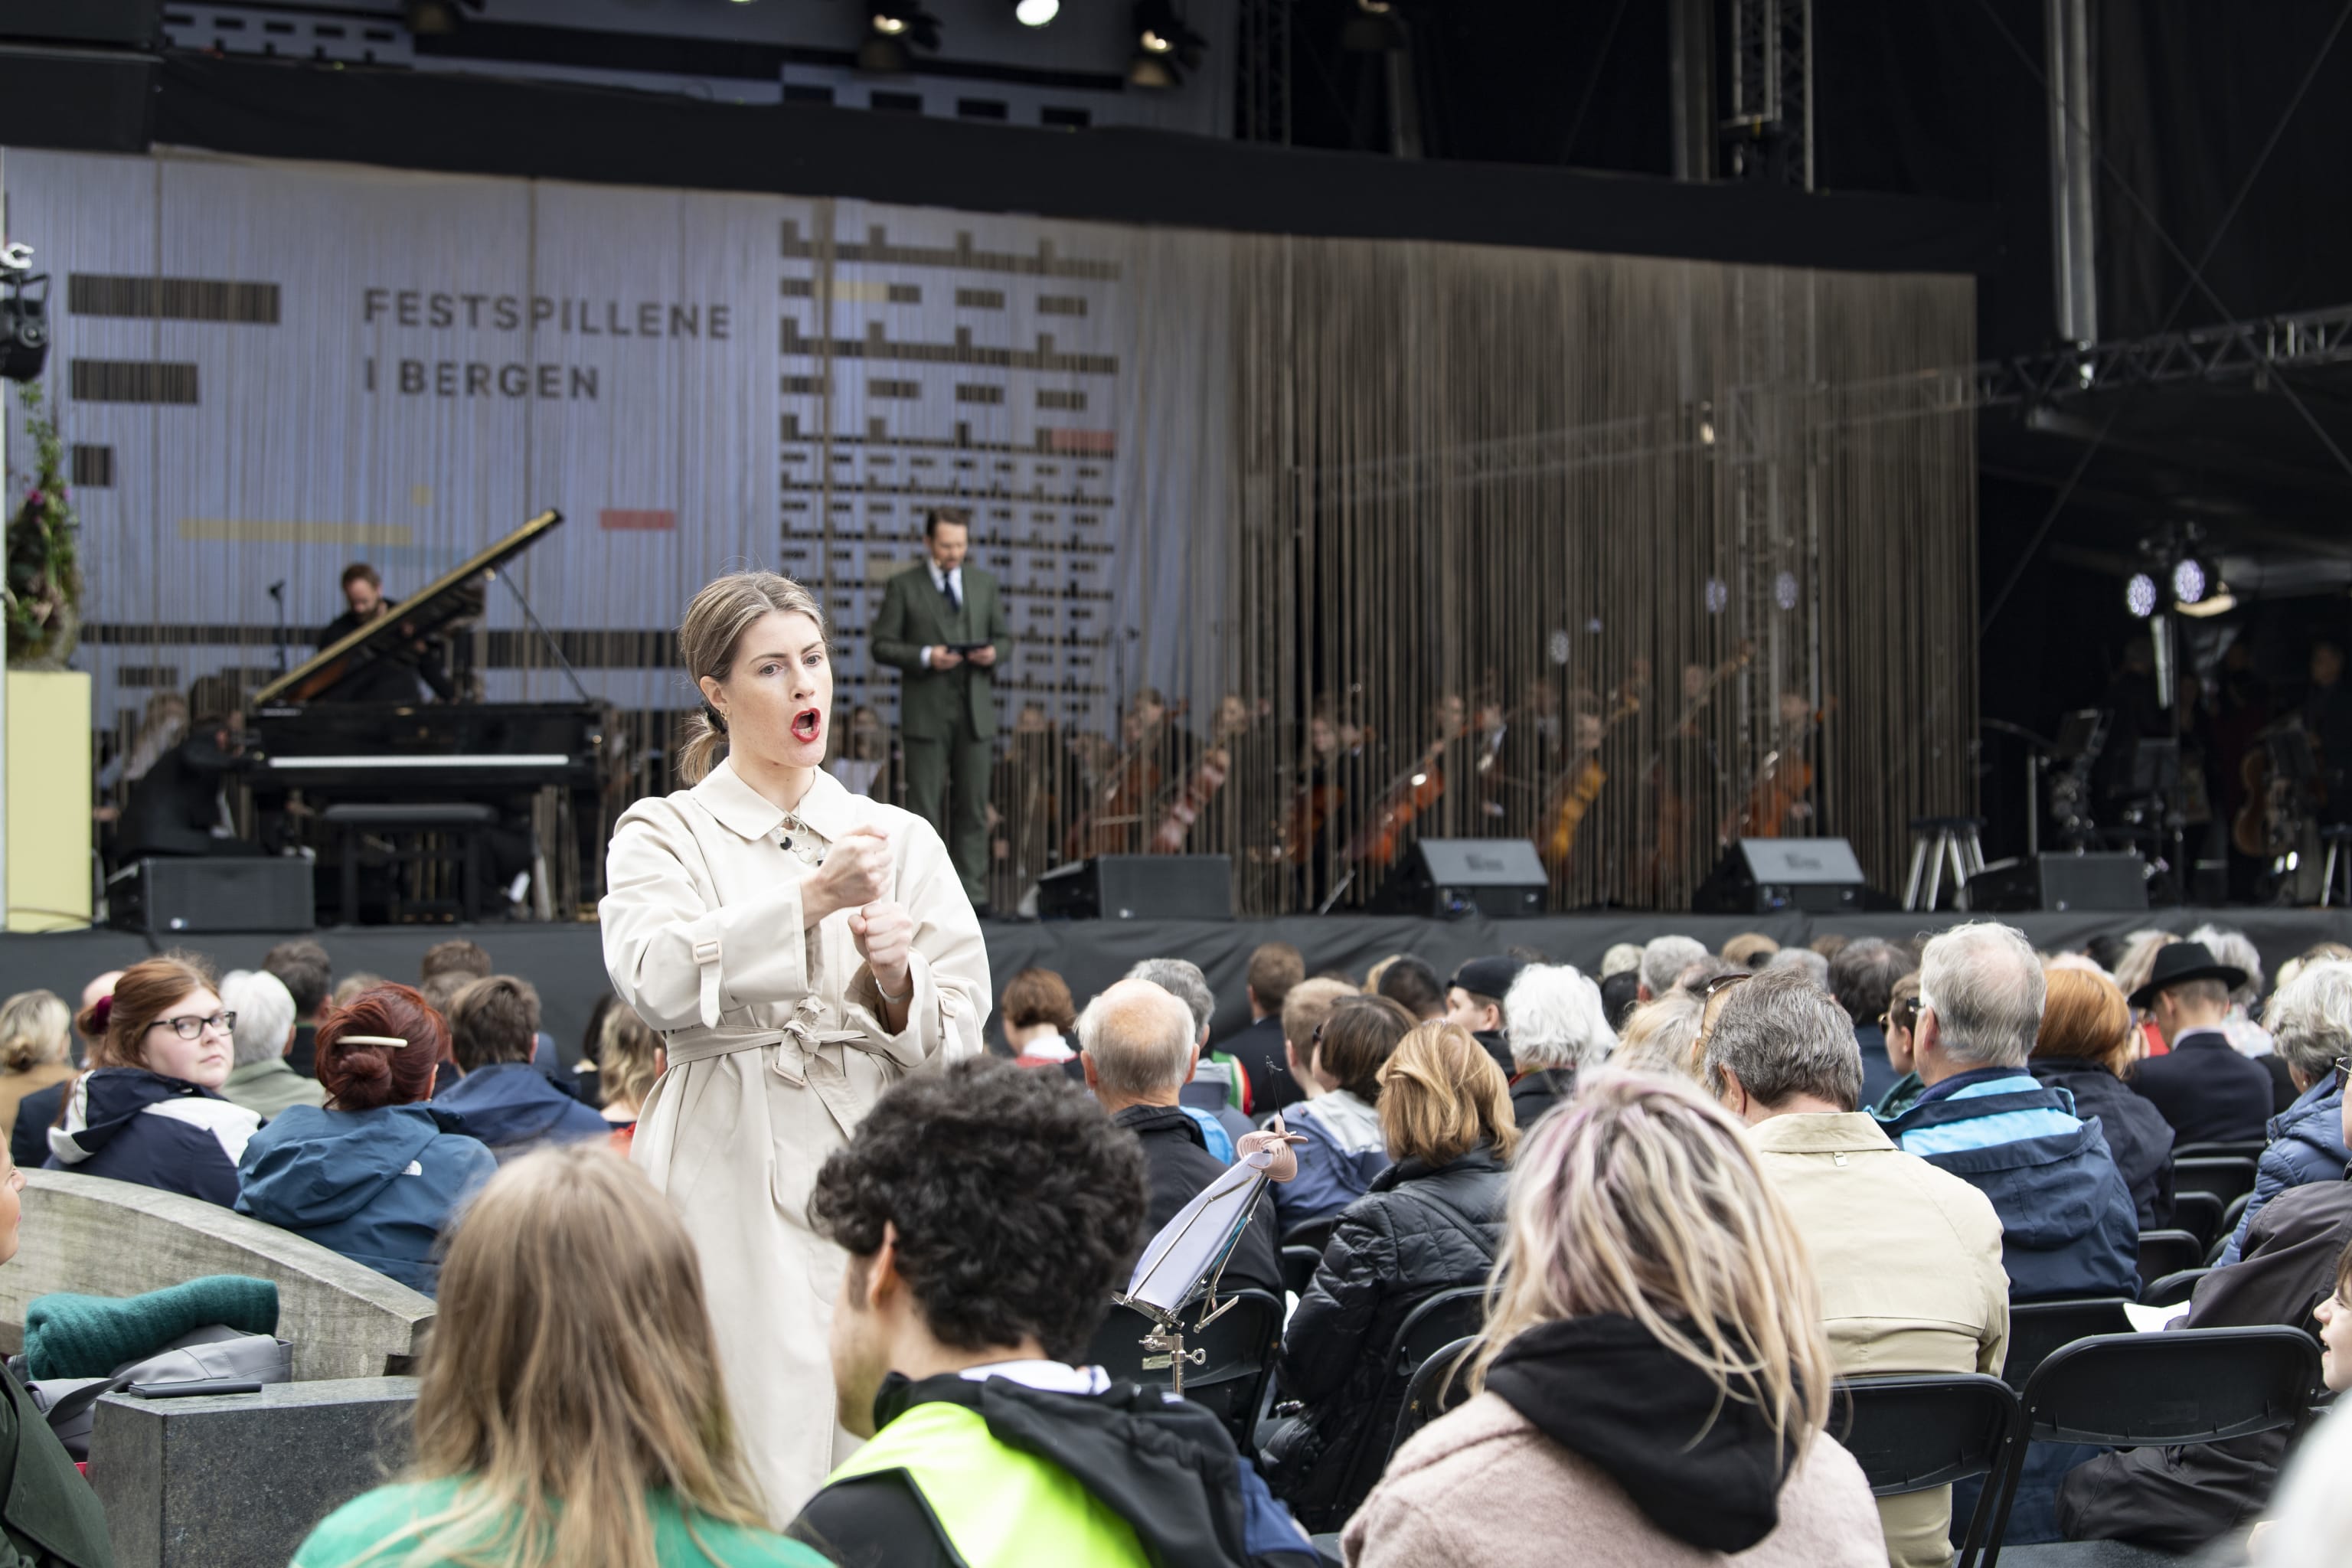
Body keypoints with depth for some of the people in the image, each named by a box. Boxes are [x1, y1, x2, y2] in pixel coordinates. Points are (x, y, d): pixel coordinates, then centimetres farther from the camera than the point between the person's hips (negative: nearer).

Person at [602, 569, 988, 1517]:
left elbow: (959, 1034, 12)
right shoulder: (665, 834, 7)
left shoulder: (900, 837, 15)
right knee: (756, 1480, -10)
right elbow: (654, 975, -14)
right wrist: (810, 899, -22)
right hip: (730, 1168, -3)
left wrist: (895, 983, -9)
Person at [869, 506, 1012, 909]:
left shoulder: (985, 583, 13)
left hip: (975, 711, 3)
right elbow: (883, 646, -1)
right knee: (924, 807, -2)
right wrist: (925, 657, -17)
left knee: (973, 807, 3)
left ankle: (972, 893, 7)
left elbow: (1005, 638, 16)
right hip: (926, 713, -3)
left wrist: (993, 653, -7)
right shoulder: (903, 587, 2)